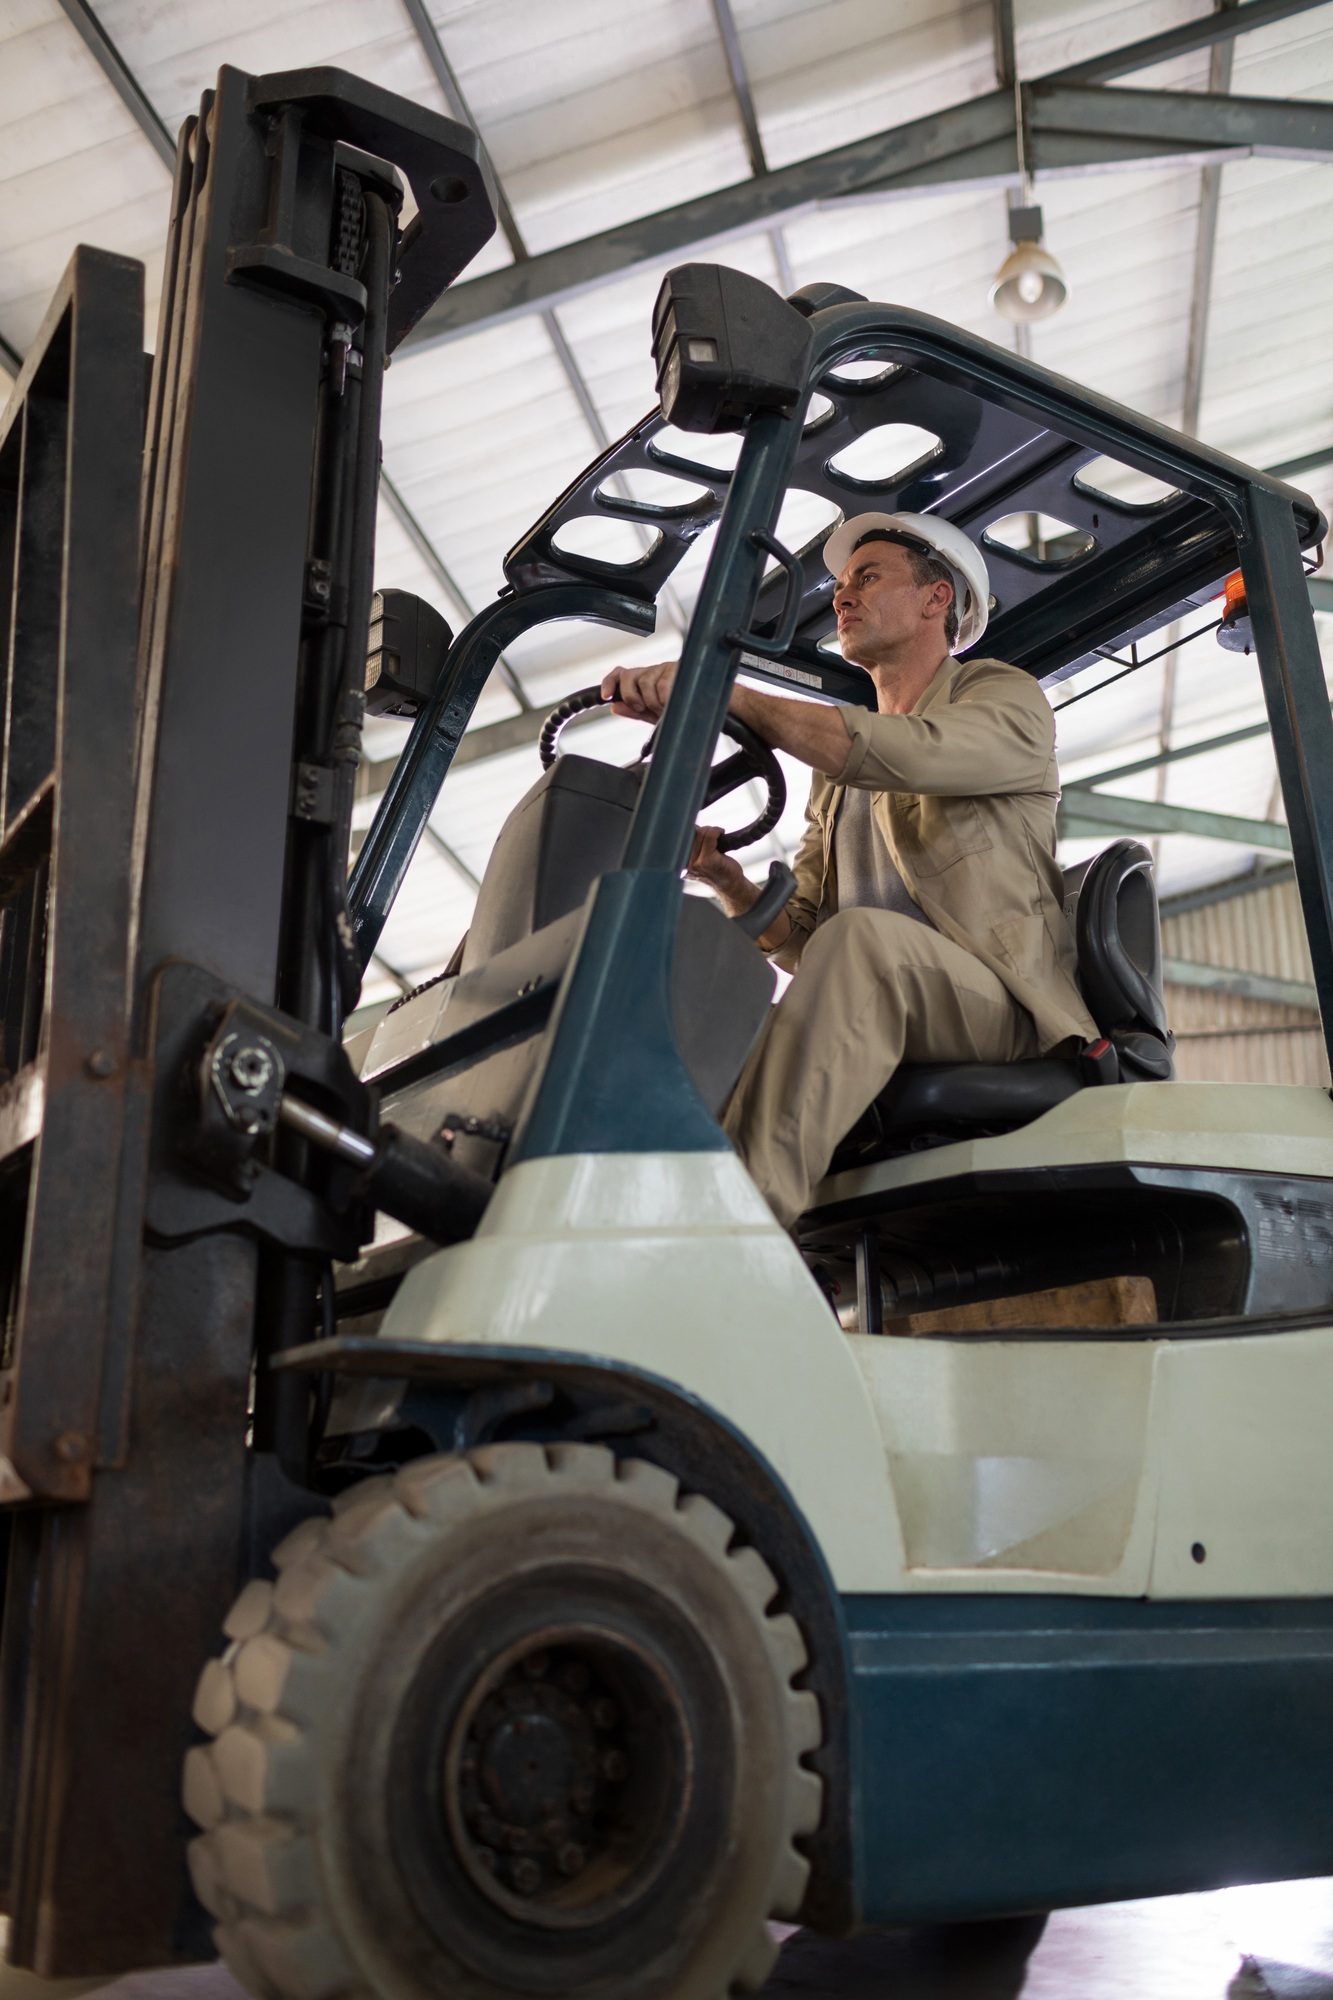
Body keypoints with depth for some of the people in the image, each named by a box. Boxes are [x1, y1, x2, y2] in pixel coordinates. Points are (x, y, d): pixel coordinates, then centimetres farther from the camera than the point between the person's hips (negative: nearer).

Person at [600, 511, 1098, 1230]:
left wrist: (716, 690, -20)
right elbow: (798, 936, 19)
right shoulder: (835, 773, 28)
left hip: (999, 1009, -6)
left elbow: (903, 754, -15)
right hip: (865, 1033, 6)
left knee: (862, 935, -35)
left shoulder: (1005, 696, 10)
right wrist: (724, 878, -3)